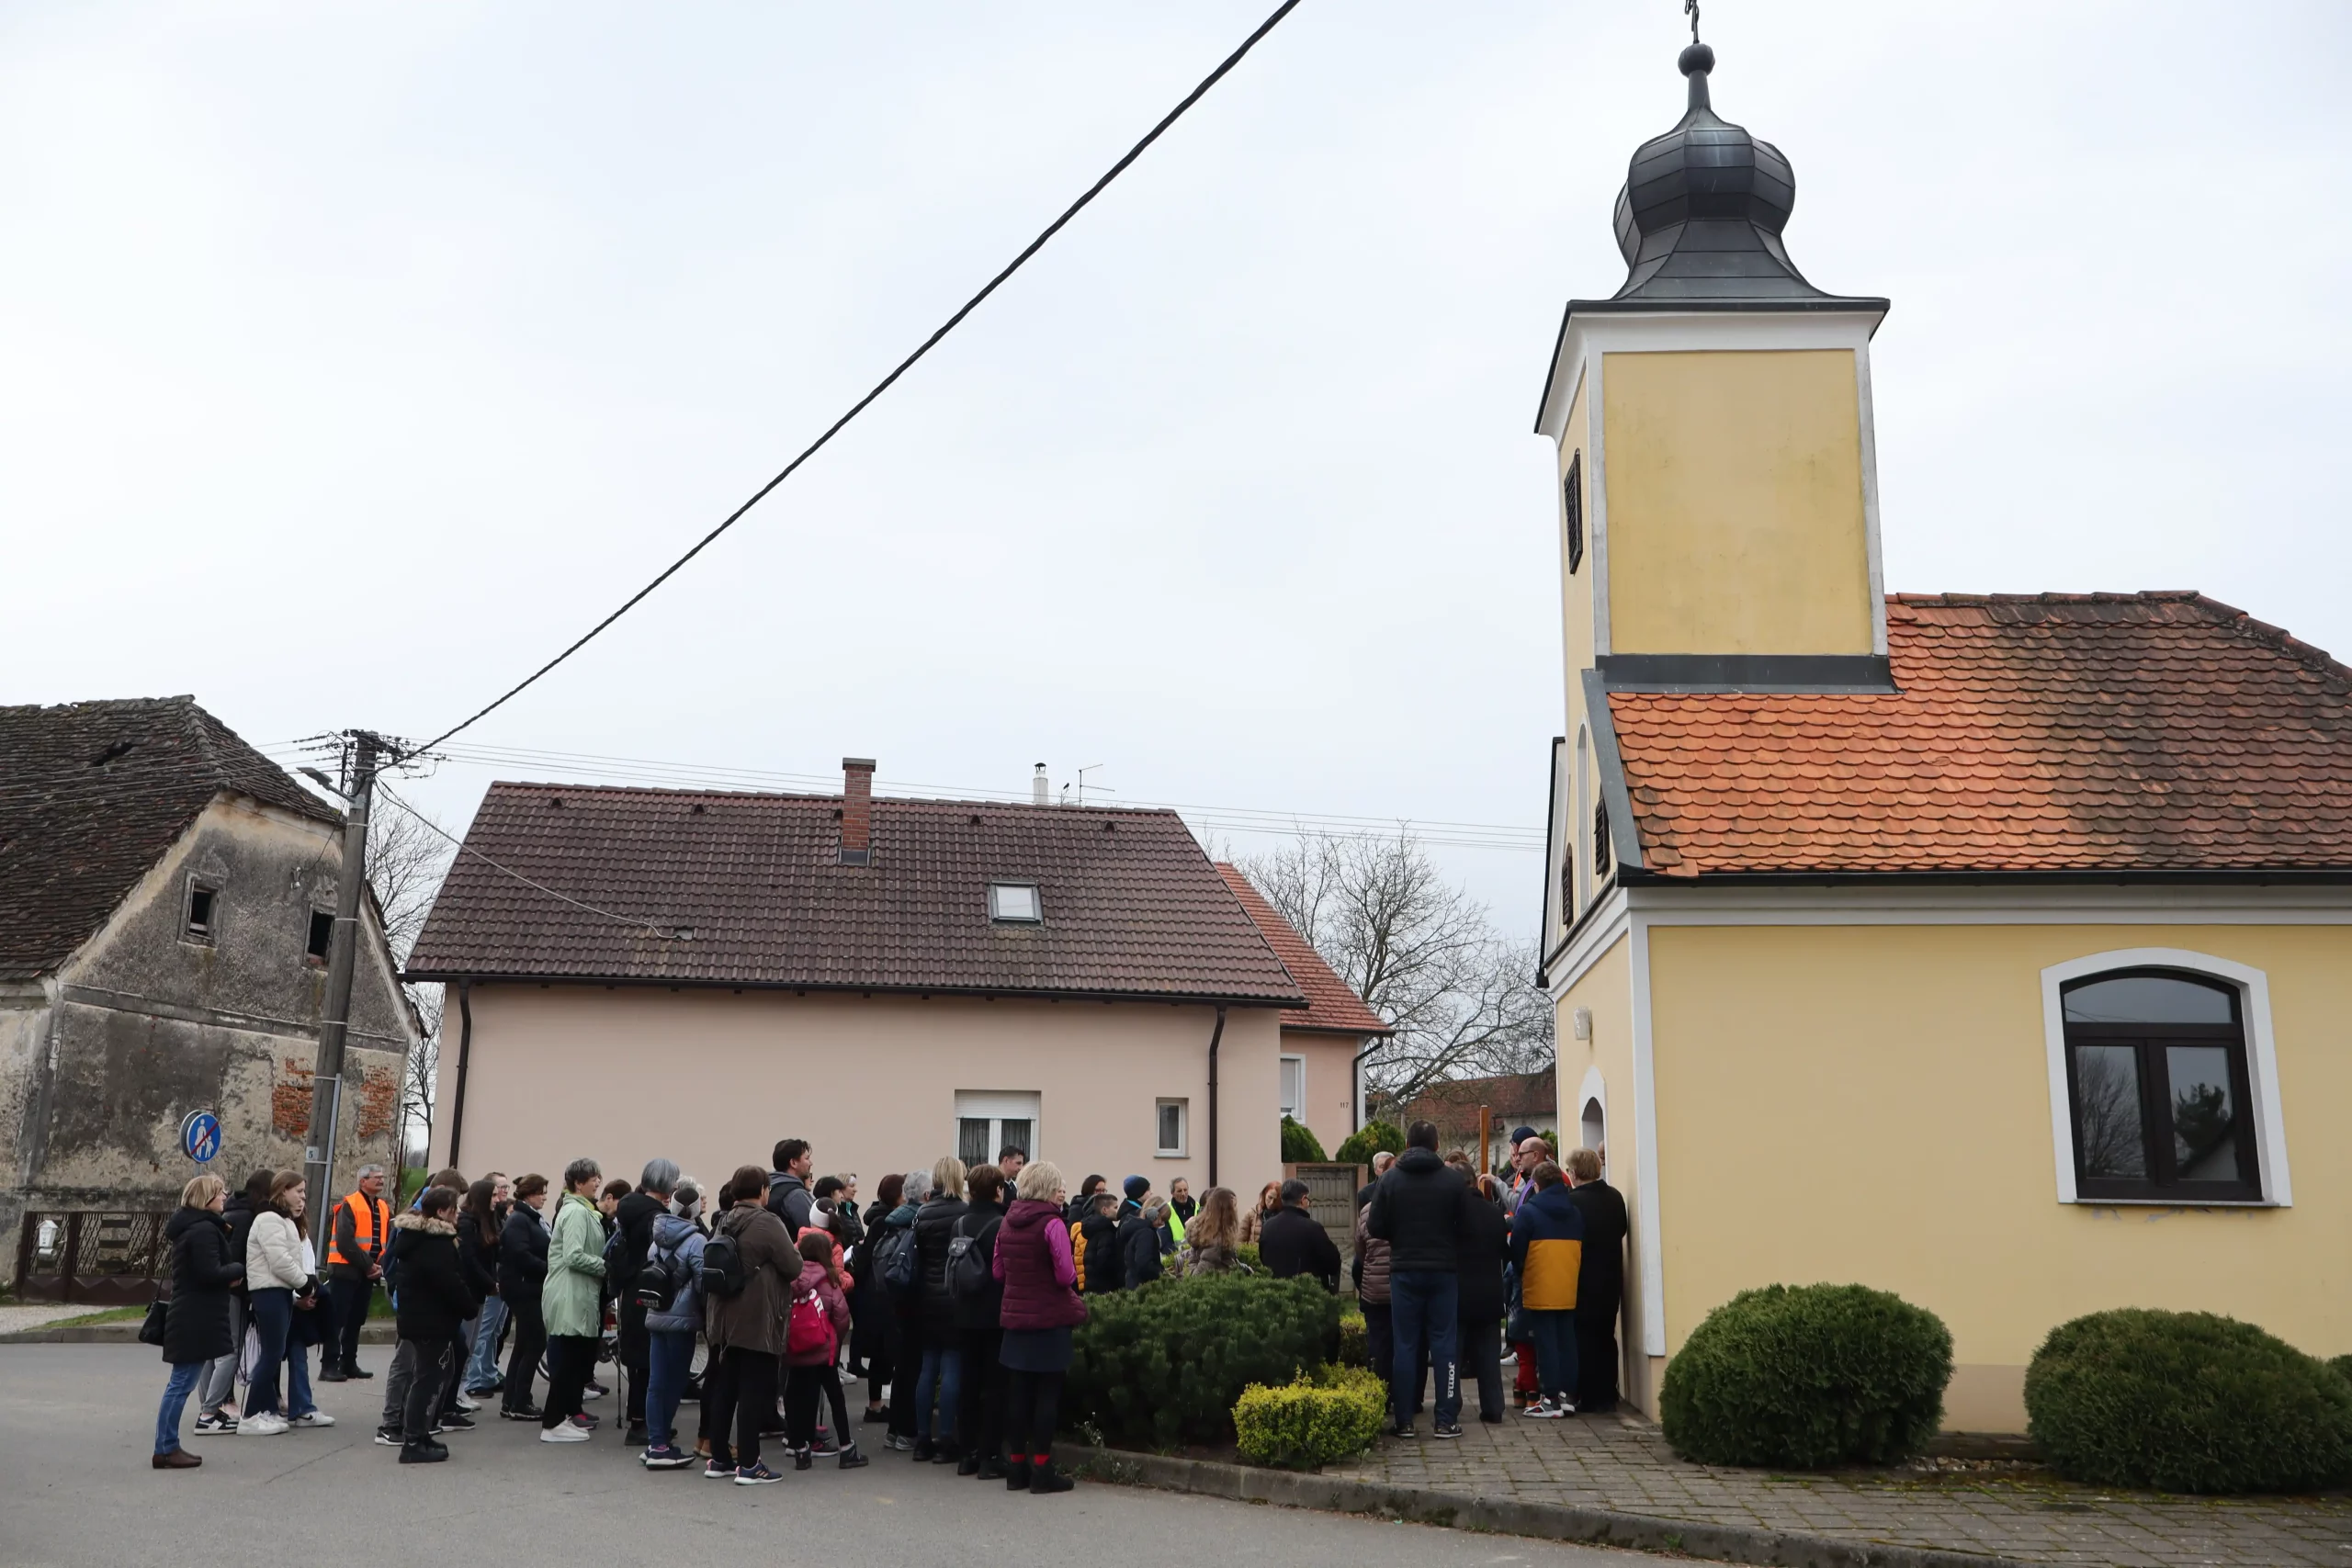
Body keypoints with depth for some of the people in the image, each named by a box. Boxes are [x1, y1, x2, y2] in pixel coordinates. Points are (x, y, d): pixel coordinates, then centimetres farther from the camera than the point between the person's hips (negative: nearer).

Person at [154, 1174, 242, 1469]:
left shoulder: (189, 1227, 17)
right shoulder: (205, 1230, -16)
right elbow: (211, 1273, -22)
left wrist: (230, 1272, 5)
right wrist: (240, 1268, -5)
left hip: (190, 1318, 10)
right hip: (197, 1320, -10)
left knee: (180, 1383, 13)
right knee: (182, 1383, -6)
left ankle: (167, 1447, 17)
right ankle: (166, 1449, -2)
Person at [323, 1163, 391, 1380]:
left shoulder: (384, 1208, 12)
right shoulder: (350, 1204, -11)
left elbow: (387, 1241, 10)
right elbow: (344, 1241, -18)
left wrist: (380, 1266, -7)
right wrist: (368, 1264, -16)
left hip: (368, 1273, 7)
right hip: (346, 1271, -7)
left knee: (356, 1319, 13)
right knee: (337, 1319, -5)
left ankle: (349, 1363, 21)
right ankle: (329, 1365, -1)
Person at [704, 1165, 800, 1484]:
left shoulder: (724, 1223, 10)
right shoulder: (768, 1223, -14)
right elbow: (795, 1267, -14)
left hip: (724, 1319, 8)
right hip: (758, 1322, -8)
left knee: (724, 1387, 13)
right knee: (754, 1389, -4)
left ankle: (719, 1459, 20)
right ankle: (748, 1465, -4)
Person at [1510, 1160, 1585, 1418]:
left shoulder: (1527, 1212, -8)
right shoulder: (1575, 1213, 8)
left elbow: (1516, 1251, -5)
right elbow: (1581, 1251, 13)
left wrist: (1521, 1273, 13)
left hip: (1539, 1291, -5)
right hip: (1568, 1291, 5)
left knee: (1546, 1343, -1)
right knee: (1567, 1341, 12)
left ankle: (1552, 1400, -1)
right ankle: (1568, 1395, 14)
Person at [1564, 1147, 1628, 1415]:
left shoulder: (1573, 1201, -18)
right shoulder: (1615, 1197, 1)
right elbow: (1621, 1231, 10)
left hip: (1583, 1281, -6)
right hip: (1610, 1279, 6)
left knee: (1584, 1338, 2)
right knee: (1605, 1337, 14)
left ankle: (1589, 1399, 2)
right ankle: (1607, 1396, 17)